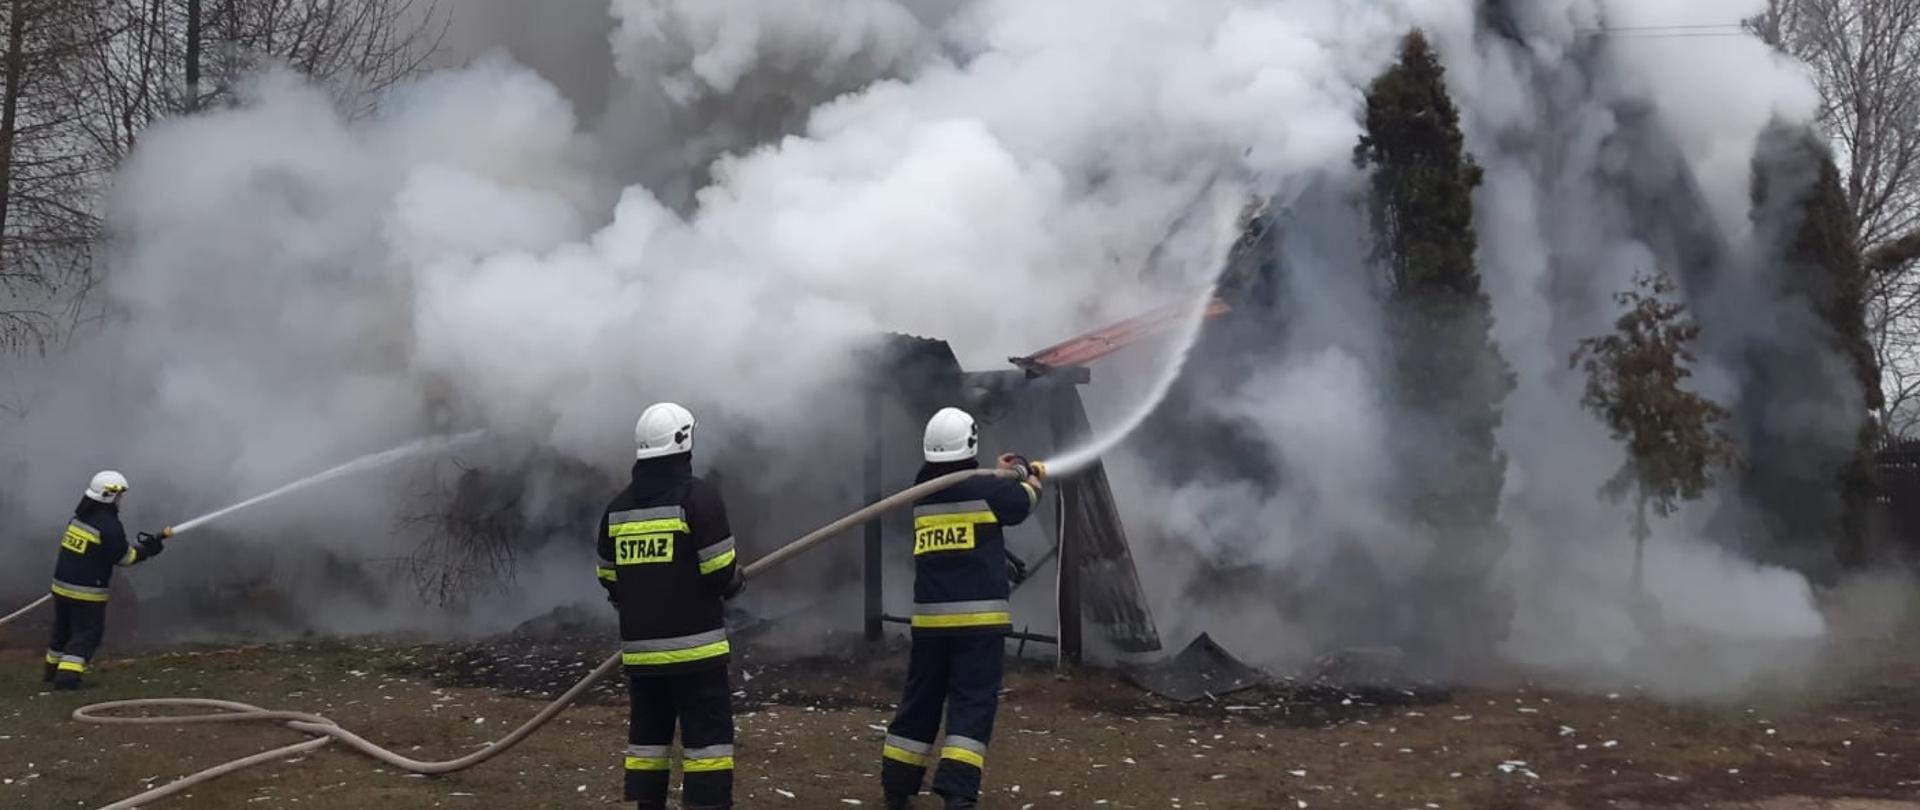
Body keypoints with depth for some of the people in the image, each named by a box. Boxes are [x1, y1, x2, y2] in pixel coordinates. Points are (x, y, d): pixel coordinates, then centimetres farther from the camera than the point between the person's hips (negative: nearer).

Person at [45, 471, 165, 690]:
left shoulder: (80, 516, 7)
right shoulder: (109, 526, -19)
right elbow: (124, 556, -10)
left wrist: (143, 545, 12)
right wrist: (147, 550, 3)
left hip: (61, 584, 8)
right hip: (87, 592, -8)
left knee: (63, 630, 23)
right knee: (86, 634, 2)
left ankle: (53, 670, 35)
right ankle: (68, 674, -8)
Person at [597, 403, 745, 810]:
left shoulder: (617, 506, 10)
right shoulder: (698, 496, -10)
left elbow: (610, 580, 14)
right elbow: (722, 572, -13)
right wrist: (732, 586, 9)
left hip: (639, 648, 6)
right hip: (694, 647, -6)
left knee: (647, 735, 13)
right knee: (707, 737, -4)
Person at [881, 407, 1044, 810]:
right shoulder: (987, 490, -7)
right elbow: (1024, 499, 11)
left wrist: (999, 474, 36)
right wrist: (1030, 476, 33)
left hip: (929, 618, 5)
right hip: (978, 617, -5)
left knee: (920, 700, 15)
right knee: (972, 703, -4)